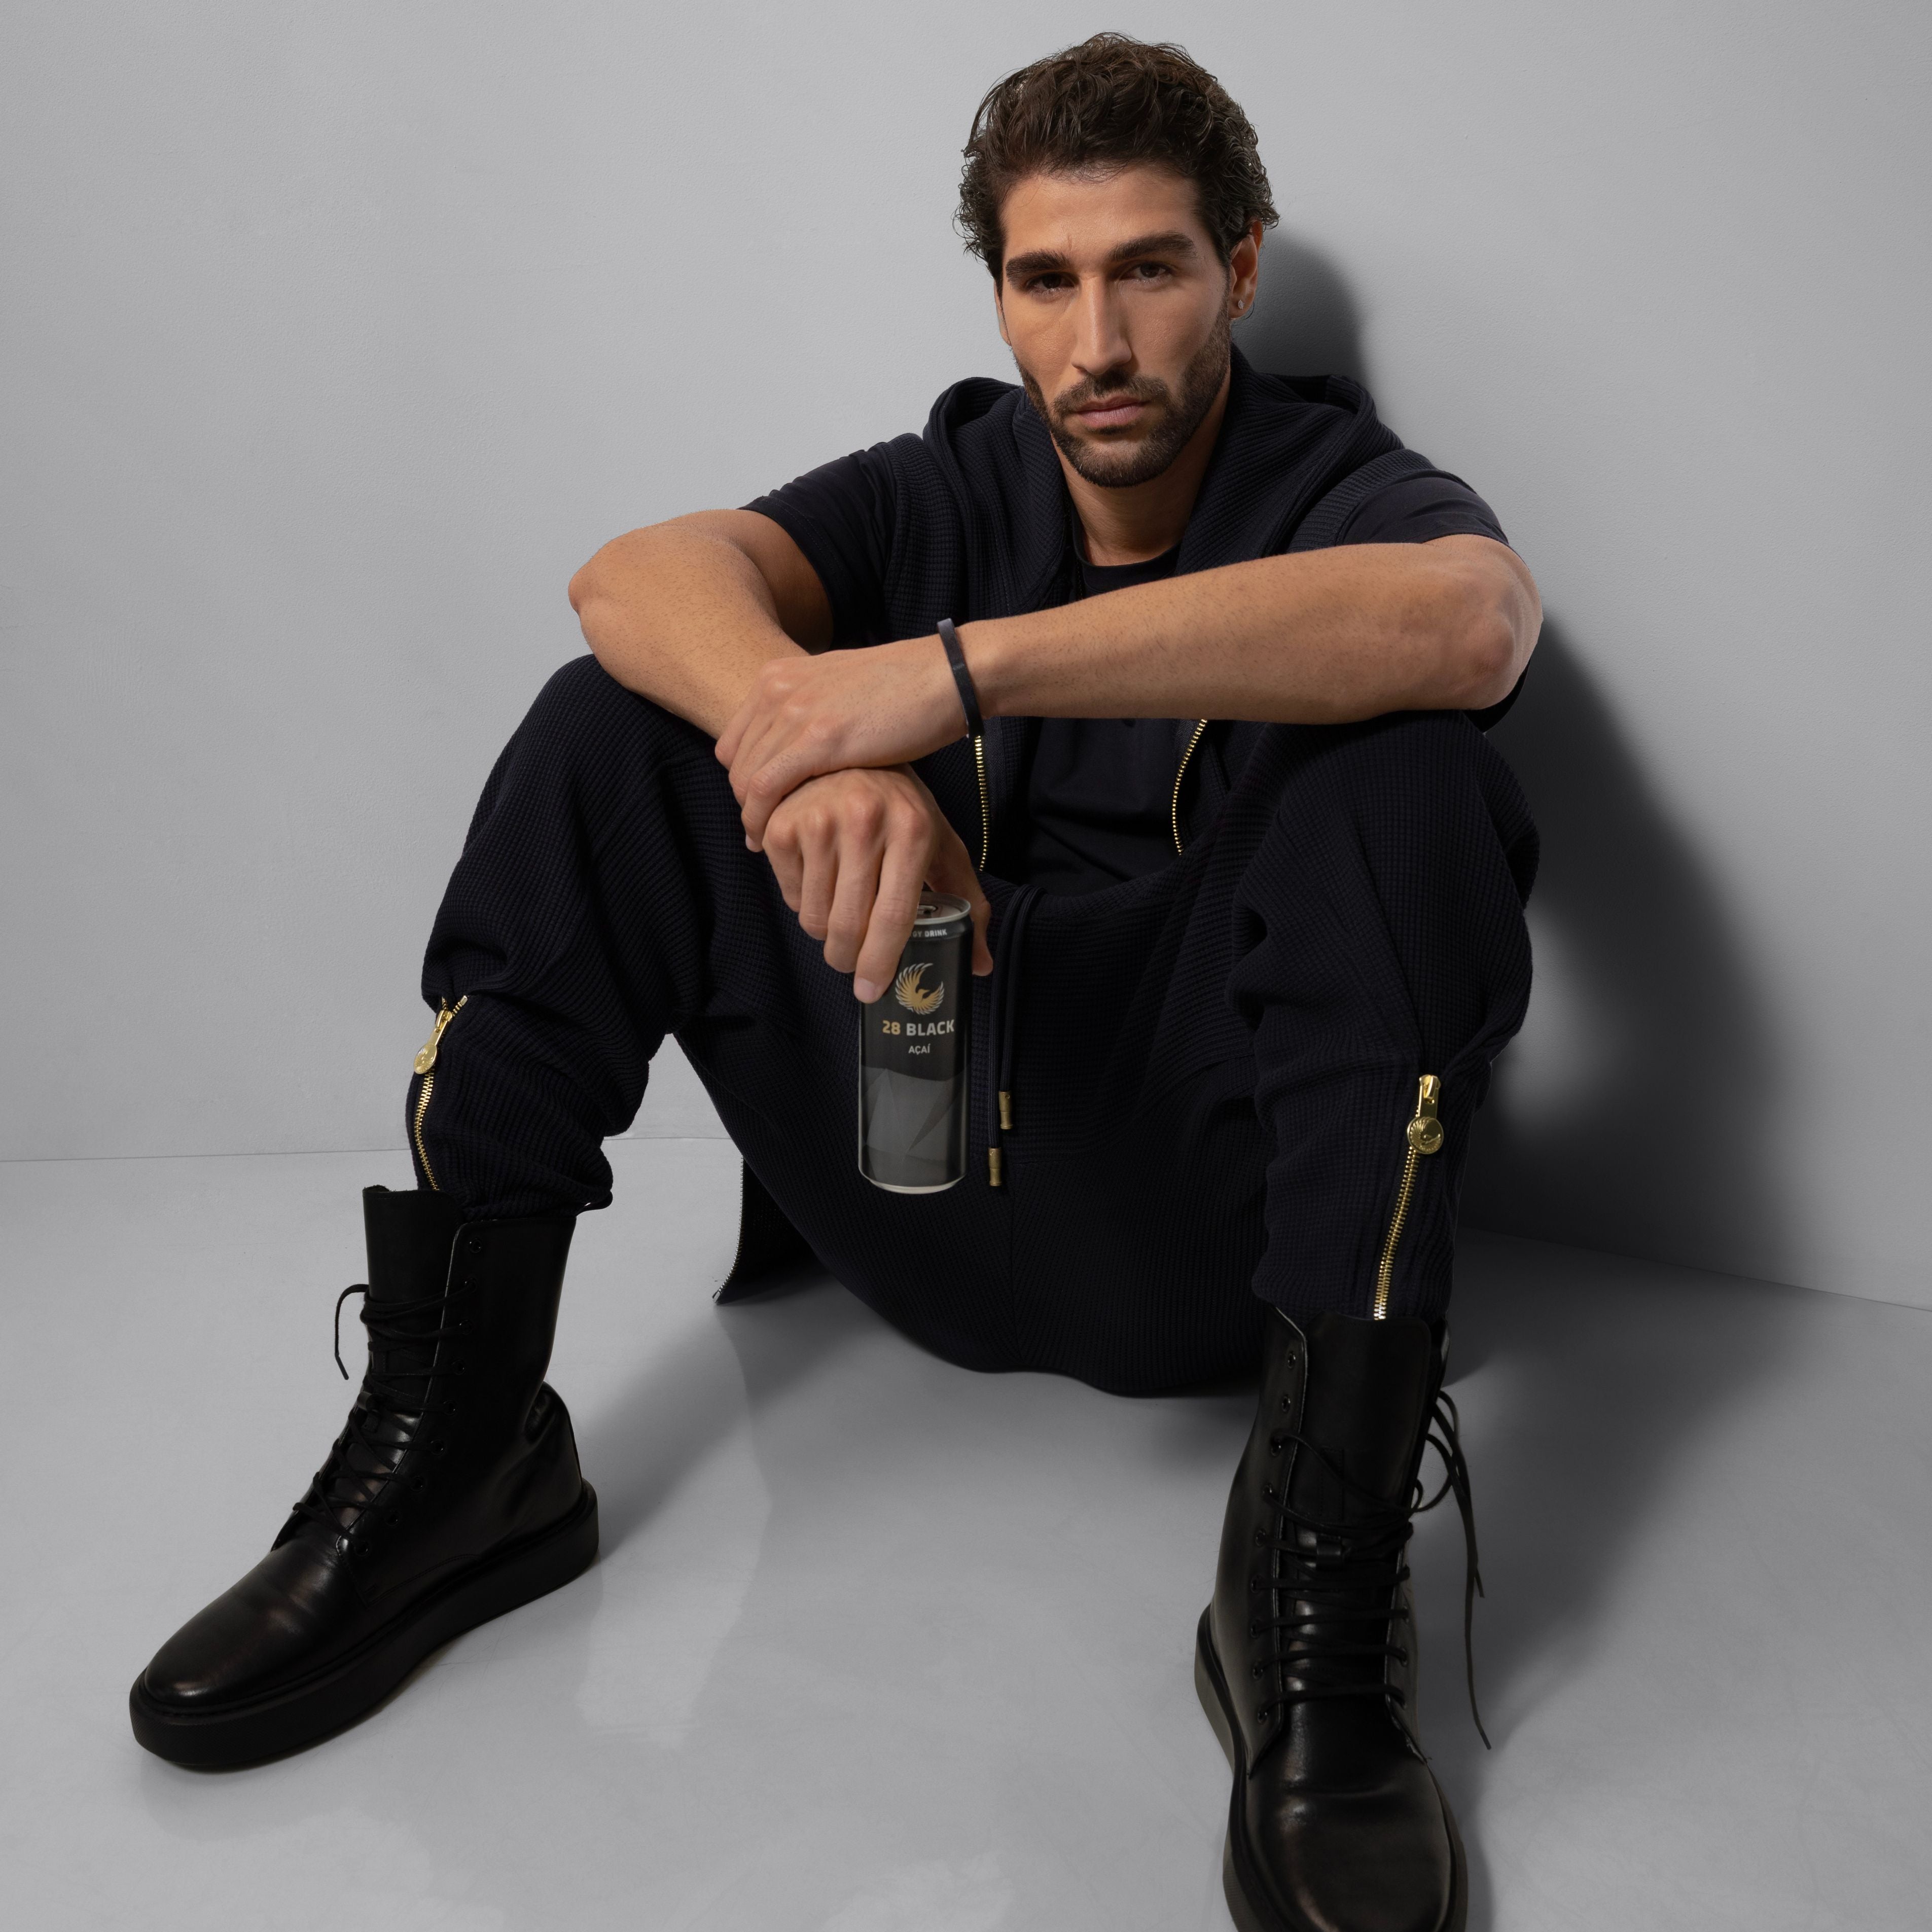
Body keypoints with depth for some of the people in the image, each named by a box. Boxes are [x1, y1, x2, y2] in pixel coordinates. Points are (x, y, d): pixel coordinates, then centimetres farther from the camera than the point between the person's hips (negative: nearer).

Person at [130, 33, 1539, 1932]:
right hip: (922, 1194, 3)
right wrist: (811, 729, -33)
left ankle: (1321, 1569, -31)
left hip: (1214, 1223, -2)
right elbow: (637, 575, -10)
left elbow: (1469, 614, -27)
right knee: (614, 728, -7)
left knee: (1400, 758, -25)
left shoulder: (1341, 486, 1)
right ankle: (454, 1444, -11)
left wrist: (958, 669, -33)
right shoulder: (951, 483, 10)